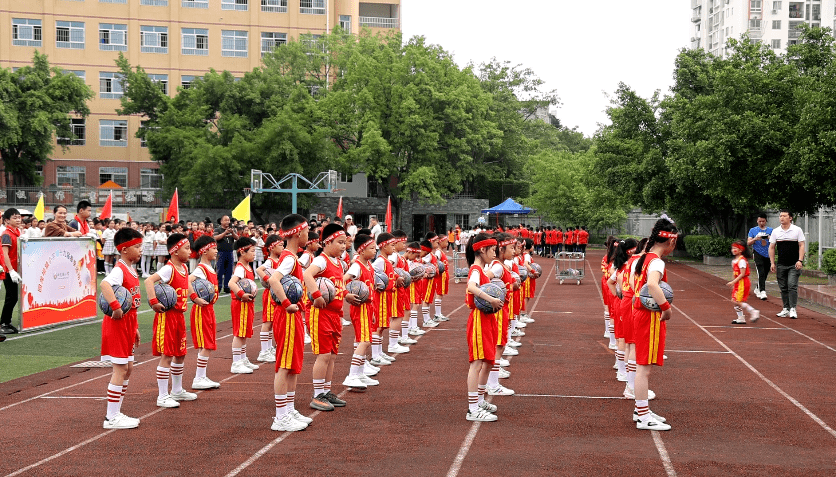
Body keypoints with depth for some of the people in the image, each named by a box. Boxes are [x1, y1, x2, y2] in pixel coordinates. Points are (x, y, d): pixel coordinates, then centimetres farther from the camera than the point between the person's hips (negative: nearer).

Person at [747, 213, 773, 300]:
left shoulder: (770, 230, 11)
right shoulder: (753, 230, 7)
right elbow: (748, 243, 4)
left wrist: (770, 238, -14)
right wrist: (755, 239, -15)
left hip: (768, 254, 3)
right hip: (758, 254, -3)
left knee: (765, 274, 9)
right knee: (761, 273, -17)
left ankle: (757, 289, 29)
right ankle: (762, 291, -23)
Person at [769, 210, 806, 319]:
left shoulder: (797, 230, 0)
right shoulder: (775, 232, 8)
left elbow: (801, 246, -1)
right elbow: (771, 247, 11)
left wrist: (800, 261, -12)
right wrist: (772, 263, 4)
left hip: (794, 265, -3)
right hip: (781, 264, 4)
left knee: (792, 286, -12)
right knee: (783, 287, 7)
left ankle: (793, 309, -9)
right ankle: (786, 309, 15)